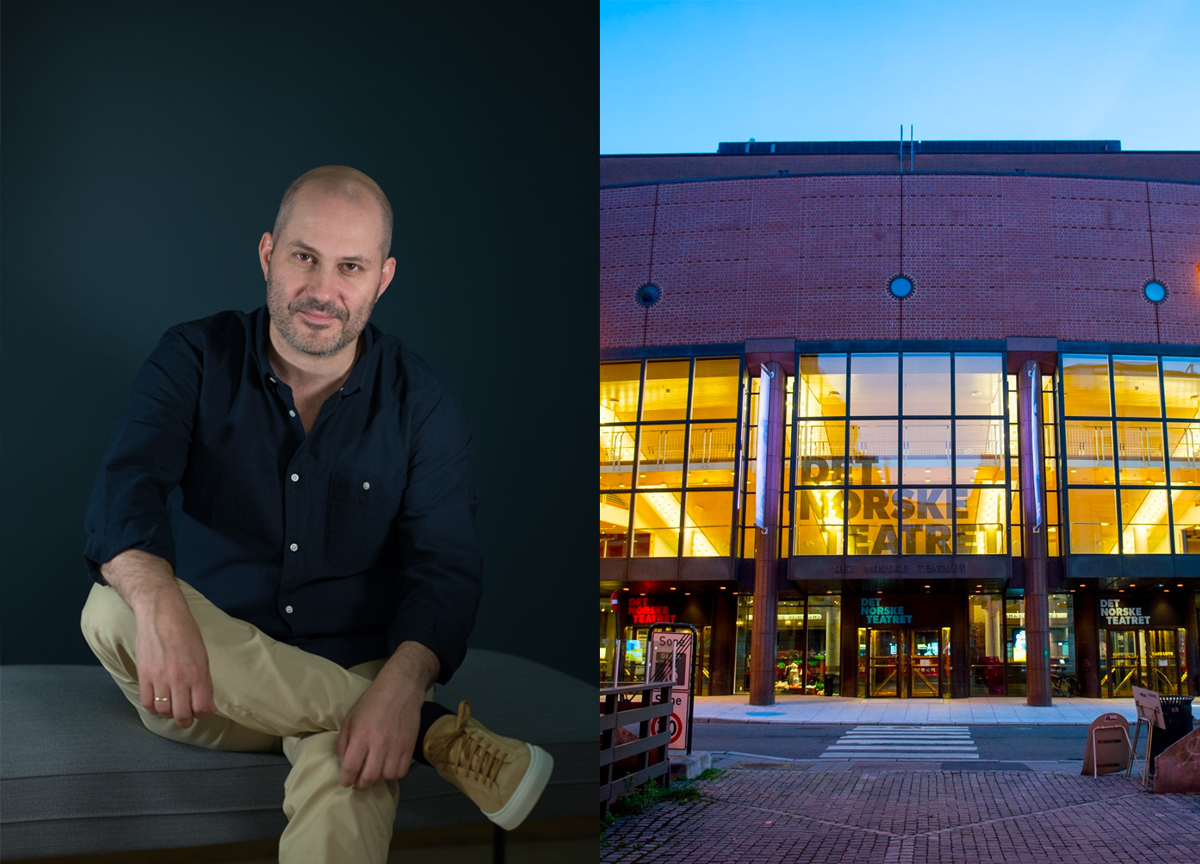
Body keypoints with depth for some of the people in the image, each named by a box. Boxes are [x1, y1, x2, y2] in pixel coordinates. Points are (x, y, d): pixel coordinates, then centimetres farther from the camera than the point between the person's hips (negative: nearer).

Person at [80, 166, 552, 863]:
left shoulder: (421, 402, -3)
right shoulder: (196, 358, -2)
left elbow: (446, 563, -10)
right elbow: (128, 484, -18)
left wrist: (403, 682, -31)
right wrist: (158, 604, -41)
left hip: (352, 675, -5)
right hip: (208, 681, 5)